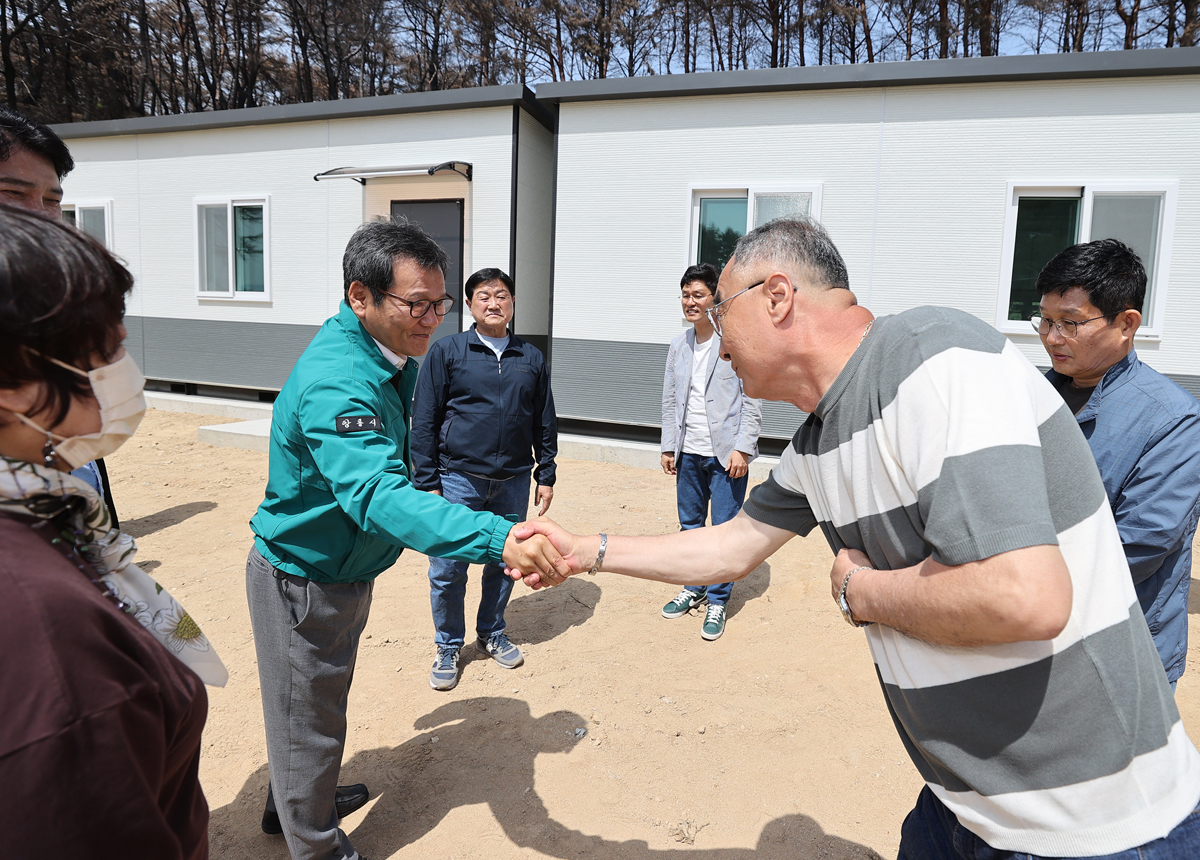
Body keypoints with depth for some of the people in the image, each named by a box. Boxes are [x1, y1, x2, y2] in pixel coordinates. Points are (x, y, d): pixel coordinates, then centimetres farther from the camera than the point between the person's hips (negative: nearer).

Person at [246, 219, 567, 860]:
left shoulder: (385, 359, -1)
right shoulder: (336, 382, -34)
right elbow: (378, 496, -49)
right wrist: (498, 539, -60)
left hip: (341, 572, 9)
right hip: (302, 582, -9)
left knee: (315, 705, 28)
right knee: (309, 718, 13)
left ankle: (294, 804, 52)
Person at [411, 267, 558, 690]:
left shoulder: (531, 358, 9)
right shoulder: (446, 351, 0)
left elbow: (545, 423, 14)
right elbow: (424, 421, -2)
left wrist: (546, 475, 10)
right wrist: (426, 482, -6)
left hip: (514, 481, 3)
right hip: (459, 479, -3)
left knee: (505, 562, 13)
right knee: (448, 569, 2)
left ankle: (492, 633, 35)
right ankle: (448, 647, 23)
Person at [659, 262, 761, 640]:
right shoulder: (678, 346, 10)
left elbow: (752, 400, -8)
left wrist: (742, 448, -13)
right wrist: (669, 446, 11)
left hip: (726, 452, -5)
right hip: (689, 452, 5)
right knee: (690, 524, 14)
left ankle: (718, 601, 14)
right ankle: (694, 589, 30)